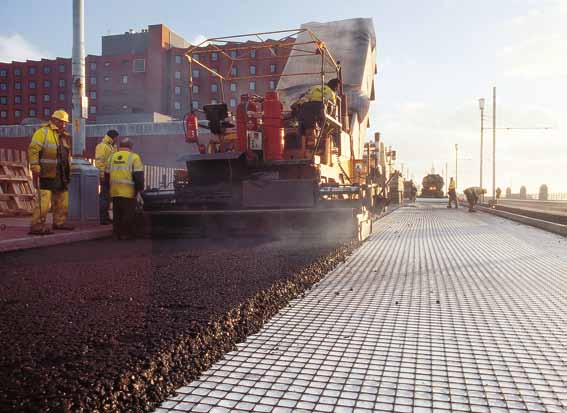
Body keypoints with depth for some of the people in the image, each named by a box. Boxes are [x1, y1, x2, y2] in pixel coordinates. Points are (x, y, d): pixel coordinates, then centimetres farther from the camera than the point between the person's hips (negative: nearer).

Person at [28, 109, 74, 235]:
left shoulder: (64, 136, 20)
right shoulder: (43, 132, -5)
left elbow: (67, 154, 25)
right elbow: (33, 150, -12)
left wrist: (68, 170, 20)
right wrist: (35, 167, -18)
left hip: (61, 175, 8)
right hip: (47, 174, -8)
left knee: (62, 200, 13)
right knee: (44, 200, -13)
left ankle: (59, 222, 25)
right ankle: (37, 226, -10)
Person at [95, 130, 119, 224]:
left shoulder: (112, 146, 20)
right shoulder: (102, 146, -9)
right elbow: (99, 162, -17)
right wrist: (102, 175, -22)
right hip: (105, 176, -9)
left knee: (107, 197, 13)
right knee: (104, 197, -7)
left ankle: (106, 217, 20)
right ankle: (103, 218, -4)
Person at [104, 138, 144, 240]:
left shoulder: (112, 157, 12)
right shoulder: (133, 157, -5)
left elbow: (107, 174, 18)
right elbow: (138, 175, -10)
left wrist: (109, 188, 27)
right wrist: (139, 188, -2)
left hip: (115, 191, 5)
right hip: (129, 192, -5)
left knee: (117, 214, 14)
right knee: (128, 214, 2)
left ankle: (117, 233, 19)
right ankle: (126, 234, 5)